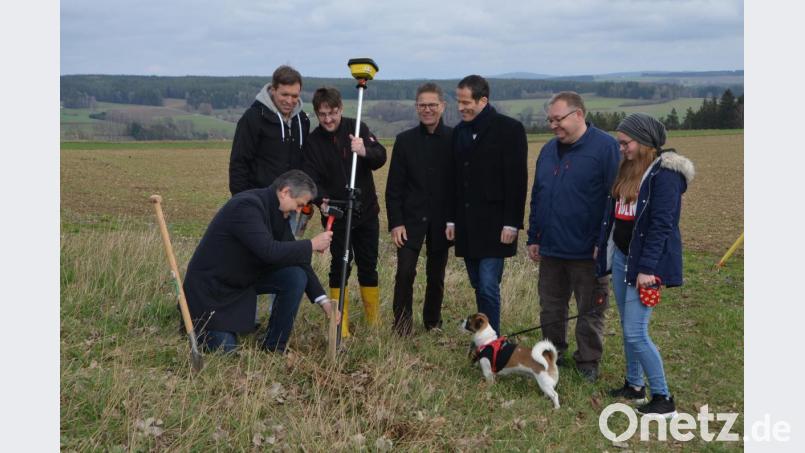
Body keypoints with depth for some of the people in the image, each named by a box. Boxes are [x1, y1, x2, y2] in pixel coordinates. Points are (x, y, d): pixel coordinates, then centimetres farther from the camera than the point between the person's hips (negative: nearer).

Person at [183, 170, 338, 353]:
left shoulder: (278, 212, -1)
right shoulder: (246, 205, -28)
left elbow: (294, 256, 2)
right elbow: (269, 251, -38)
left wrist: (323, 300, -3)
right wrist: (312, 245, -25)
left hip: (245, 276, 8)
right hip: (211, 284, -8)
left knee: (296, 276, -12)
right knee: (226, 350, -13)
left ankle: (274, 348, 0)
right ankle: (196, 321, 19)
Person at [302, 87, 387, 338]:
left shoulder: (357, 128, -1)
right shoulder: (312, 142, -4)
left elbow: (381, 157, -11)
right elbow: (312, 179, -10)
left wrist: (365, 151, -33)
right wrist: (322, 199, -30)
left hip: (366, 212, 2)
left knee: (368, 266, 9)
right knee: (339, 266, -3)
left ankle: (374, 323, 20)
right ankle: (341, 325, 5)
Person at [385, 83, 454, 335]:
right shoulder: (405, 140, 2)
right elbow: (394, 186, 2)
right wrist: (395, 222, -5)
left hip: (442, 219, 0)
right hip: (411, 218, 0)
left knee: (436, 275, 9)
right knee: (405, 271, -9)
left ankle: (433, 324, 25)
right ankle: (402, 325, 5)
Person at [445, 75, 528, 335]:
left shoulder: (509, 129, -6)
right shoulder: (459, 131, 13)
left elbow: (517, 179, -10)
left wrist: (511, 223, -14)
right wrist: (452, 219, 12)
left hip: (494, 224, -6)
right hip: (467, 226, 6)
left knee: (488, 288, -9)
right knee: (480, 288, 11)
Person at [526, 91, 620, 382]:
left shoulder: (605, 147, -10)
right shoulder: (548, 151, 11)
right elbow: (537, 198, 16)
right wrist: (533, 238, 12)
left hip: (588, 252, -6)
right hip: (551, 249, 6)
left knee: (591, 311, 7)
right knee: (551, 307, 15)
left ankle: (588, 363, 21)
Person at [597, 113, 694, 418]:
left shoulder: (665, 174, -16)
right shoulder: (628, 169, 11)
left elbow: (661, 225, -20)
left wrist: (647, 268, -22)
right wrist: (606, 251, 15)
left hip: (644, 261, -8)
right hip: (620, 256, 9)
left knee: (635, 332, -9)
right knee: (628, 327, 15)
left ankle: (663, 400, 2)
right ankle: (634, 385, 29)